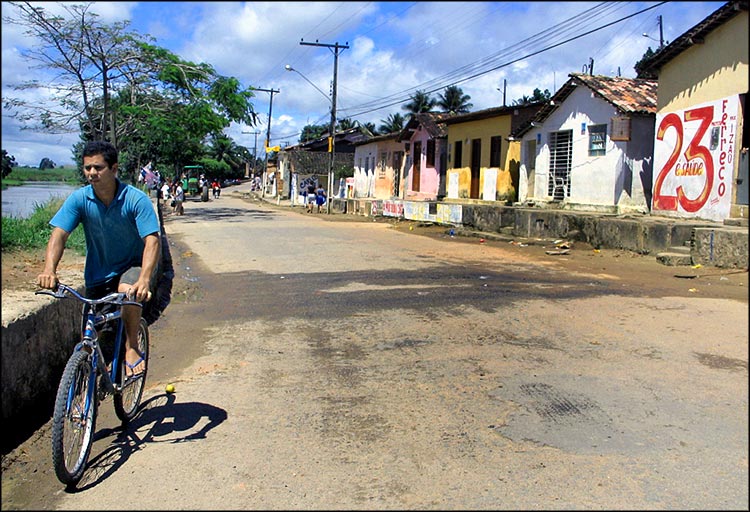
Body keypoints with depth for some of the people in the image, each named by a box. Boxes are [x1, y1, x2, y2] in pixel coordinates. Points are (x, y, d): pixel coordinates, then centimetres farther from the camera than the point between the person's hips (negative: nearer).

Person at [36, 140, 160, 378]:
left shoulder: (136, 199, -19)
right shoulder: (79, 199, -10)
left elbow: (152, 241, -28)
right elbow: (59, 234, -18)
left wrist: (144, 279, -44)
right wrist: (49, 270, -37)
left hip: (133, 266, -3)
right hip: (98, 272, 3)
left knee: (128, 290, -36)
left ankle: (132, 349, -15)